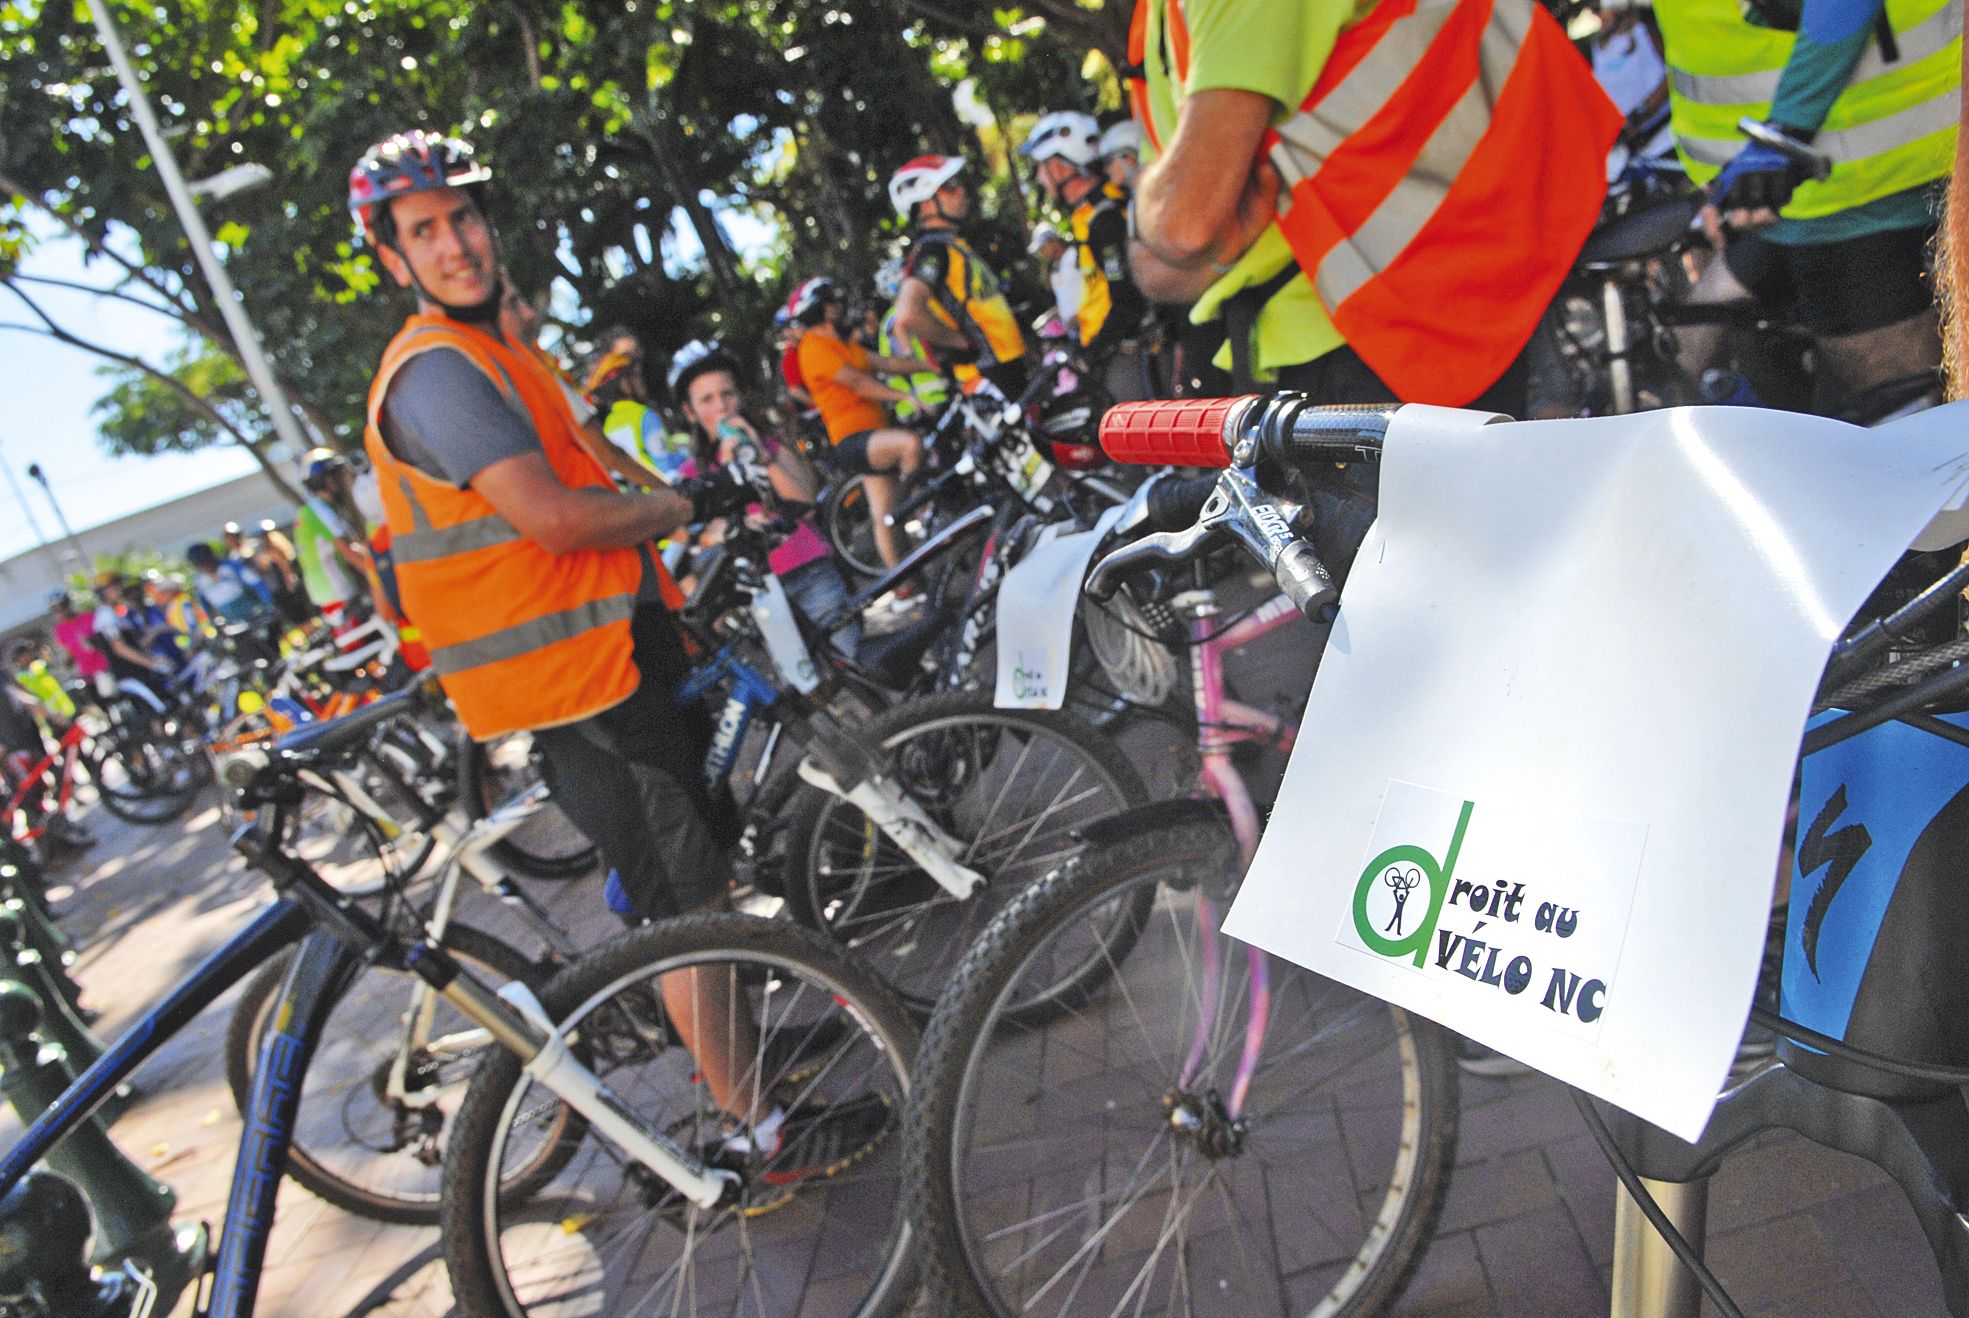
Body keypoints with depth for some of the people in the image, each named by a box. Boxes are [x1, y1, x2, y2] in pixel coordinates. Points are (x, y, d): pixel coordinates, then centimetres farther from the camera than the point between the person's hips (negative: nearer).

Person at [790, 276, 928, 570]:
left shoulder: (839, 344, 21)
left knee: (883, 517, 8)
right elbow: (859, 383, -18)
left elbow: (887, 364, 13)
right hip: (853, 439, -9)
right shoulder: (815, 348, -9)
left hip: (874, 433, 9)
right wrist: (906, 397, -23)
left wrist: (934, 364, 6)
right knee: (912, 442, -33)